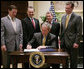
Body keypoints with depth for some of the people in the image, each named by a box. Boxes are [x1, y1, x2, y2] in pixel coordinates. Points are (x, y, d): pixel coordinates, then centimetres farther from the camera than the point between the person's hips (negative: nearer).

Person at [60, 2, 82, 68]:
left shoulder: (77, 17, -7)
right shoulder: (63, 17, 12)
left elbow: (79, 32, -10)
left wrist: (76, 42, -14)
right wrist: (61, 40, 11)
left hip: (72, 42, -5)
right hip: (64, 42, 5)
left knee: (73, 60, 5)